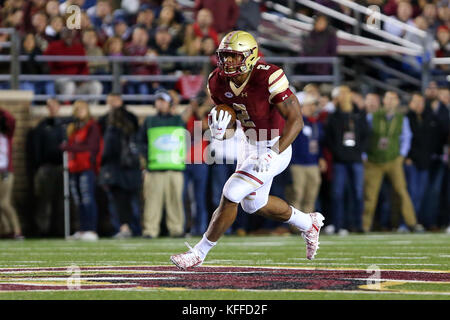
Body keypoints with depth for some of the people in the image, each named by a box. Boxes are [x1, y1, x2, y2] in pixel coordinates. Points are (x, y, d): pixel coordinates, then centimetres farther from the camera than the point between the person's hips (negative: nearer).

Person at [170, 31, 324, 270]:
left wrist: (273, 154, -37)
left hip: (275, 147, -8)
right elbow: (229, 123, 2)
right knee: (254, 204, 22)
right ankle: (308, 224, 46)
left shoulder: (268, 79, -30)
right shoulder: (219, 82, -10)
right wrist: (219, 130, -23)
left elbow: (296, 120, -28)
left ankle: (199, 252, 4)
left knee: (230, 195, -13)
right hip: (248, 143, 8)